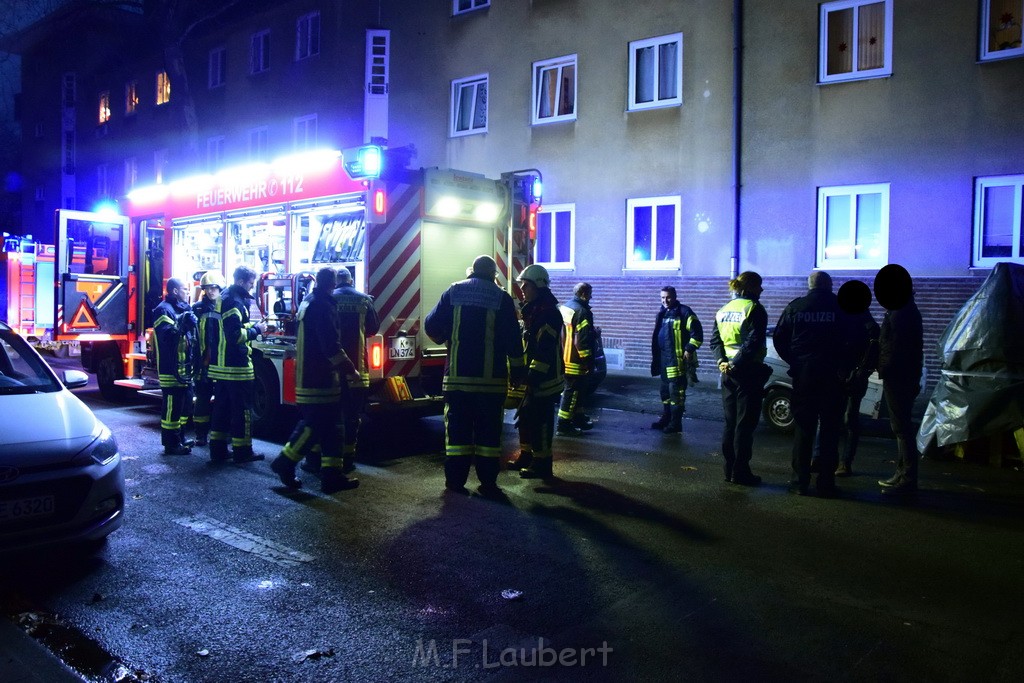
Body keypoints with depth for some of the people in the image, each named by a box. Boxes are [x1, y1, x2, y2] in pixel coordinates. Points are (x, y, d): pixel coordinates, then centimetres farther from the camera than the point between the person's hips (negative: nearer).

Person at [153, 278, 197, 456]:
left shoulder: (182, 308, 19)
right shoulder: (164, 309, -10)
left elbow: (191, 334, 29)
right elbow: (166, 336, -23)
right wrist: (182, 325, -31)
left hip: (184, 367, 10)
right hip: (171, 368, -10)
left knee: (185, 402, 16)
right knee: (172, 405, -6)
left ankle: (179, 437, 28)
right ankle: (171, 444, 0)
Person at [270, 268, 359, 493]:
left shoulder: (308, 301, 15)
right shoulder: (322, 305, -16)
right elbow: (331, 345, -22)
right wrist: (351, 370, -17)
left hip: (310, 375, 10)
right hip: (319, 378, -10)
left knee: (326, 425, 10)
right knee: (315, 425, -4)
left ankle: (331, 474, 11)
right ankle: (285, 463, 6)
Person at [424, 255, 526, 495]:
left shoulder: (454, 292, 5)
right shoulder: (501, 298, 1)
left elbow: (431, 327, 2)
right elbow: (513, 339, -3)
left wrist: (445, 338, 22)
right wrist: (517, 370, 4)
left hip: (457, 376, 1)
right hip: (491, 378, -1)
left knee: (457, 427, 7)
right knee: (489, 429, 6)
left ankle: (455, 480, 8)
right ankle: (488, 482, 7)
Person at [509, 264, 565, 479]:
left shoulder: (548, 312, -17)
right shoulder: (532, 310, 16)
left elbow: (545, 349, -24)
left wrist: (534, 374, -24)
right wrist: (527, 372, 20)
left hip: (546, 377, -11)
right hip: (535, 375, 11)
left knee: (540, 419, -7)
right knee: (525, 414, 16)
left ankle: (542, 464, 1)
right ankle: (526, 456, 27)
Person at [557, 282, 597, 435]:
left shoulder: (563, 308, 11)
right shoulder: (582, 312, -18)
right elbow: (584, 340, -22)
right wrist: (589, 362, -18)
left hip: (564, 359, 9)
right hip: (576, 362, -9)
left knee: (573, 390, 20)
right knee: (573, 391, -3)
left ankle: (578, 417, 31)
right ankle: (564, 423, -1)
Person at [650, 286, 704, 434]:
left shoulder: (684, 312, -10)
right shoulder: (662, 314, 15)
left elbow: (697, 333, -13)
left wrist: (689, 350, -17)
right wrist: (655, 357, 22)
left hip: (677, 360, -8)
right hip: (663, 360, 8)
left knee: (676, 391, -7)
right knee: (665, 390, 15)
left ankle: (676, 423, -2)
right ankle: (666, 419, 26)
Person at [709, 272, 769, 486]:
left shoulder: (724, 310, 12)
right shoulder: (754, 309, -10)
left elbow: (715, 340, 7)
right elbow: (754, 342, -20)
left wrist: (722, 361, -4)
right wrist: (736, 363, -16)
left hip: (728, 372, 7)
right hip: (748, 371, -7)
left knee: (730, 422, 13)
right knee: (745, 424, -1)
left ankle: (729, 469, 18)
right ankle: (740, 472, 1)